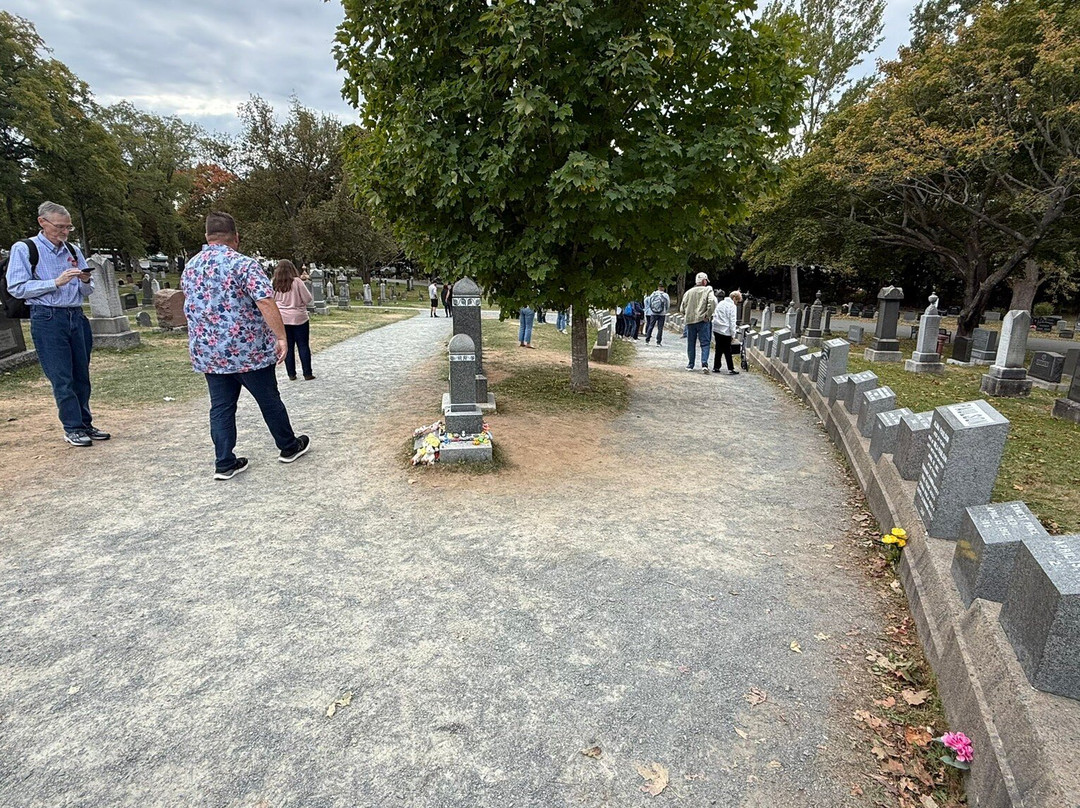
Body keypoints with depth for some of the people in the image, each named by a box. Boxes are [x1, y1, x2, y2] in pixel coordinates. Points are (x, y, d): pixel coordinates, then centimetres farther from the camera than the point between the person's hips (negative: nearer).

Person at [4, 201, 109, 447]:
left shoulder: (73, 251, 13)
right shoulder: (24, 249, -1)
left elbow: (87, 292, 17)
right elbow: (17, 288, -7)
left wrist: (85, 281, -5)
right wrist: (56, 282, -16)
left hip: (76, 316, 5)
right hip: (47, 319, -5)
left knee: (82, 375, 8)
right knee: (62, 378, -3)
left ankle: (85, 424, 17)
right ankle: (72, 428, 5)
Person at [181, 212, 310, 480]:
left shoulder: (190, 268, 10)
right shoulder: (243, 264, -12)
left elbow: (194, 306, 22)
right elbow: (265, 302, -23)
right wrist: (281, 337, -20)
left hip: (207, 353, 5)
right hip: (249, 349, -5)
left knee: (221, 407, 10)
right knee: (269, 400, 9)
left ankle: (225, 463, 13)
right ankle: (289, 447, 25)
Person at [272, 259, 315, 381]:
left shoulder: (273, 283, -2)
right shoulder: (297, 282, -11)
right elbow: (308, 299, -8)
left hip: (282, 319, 3)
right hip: (299, 318, -3)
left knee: (288, 347, 8)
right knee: (303, 346, 4)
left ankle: (291, 374, 11)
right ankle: (307, 374, 5)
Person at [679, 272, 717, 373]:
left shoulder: (688, 292, 11)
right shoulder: (707, 291, -1)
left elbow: (682, 308, 10)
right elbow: (712, 302, -18)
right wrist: (707, 315, -11)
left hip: (690, 320, 3)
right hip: (703, 321, -3)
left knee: (691, 344, 11)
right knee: (705, 343, -1)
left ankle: (691, 364, 15)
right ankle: (704, 363, -14)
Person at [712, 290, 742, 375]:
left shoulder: (720, 303, 14)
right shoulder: (732, 306, -8)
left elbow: (714, 316, 16)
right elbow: (732, 321, -11)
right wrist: (733, 334, -7)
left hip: (716, 329, 7)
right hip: (725, 331, -6)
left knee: (718, 349, 13)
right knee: (727, 351, -1)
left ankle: (716, 367, 15)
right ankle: (730, 369, 2)